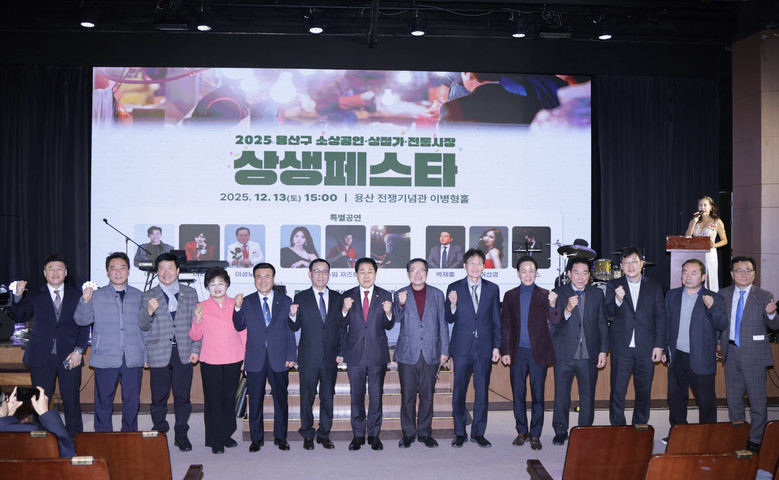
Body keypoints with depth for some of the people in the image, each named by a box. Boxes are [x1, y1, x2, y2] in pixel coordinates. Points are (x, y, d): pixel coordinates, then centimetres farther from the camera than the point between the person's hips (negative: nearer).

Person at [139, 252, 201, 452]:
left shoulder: (190, 293, 8)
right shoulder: (148, 296, 6)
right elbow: (143, 326, 1)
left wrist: (196, 349, 0)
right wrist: (149, 312, -20)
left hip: (184, 353, 1)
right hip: (158, 354, 0)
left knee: (182, 396, 5)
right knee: (159, 397, 5)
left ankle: (181, 435, 17)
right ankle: (159, 434, 20)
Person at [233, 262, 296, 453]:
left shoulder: (285, 301, 5)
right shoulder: (246, 302, 5)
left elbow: (290, 331, 5)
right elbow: (239, 327, 3)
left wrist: (291, 356, 0)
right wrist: (238, 308, -12)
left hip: (279, 358, 0)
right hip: (255, 358, 0)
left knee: (281, 398, 7)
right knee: (255, 399, 7)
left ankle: (280, 437, 21)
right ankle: (256, 438, 20)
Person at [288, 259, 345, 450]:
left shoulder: (337, 298, 7)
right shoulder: (301, 298, 1)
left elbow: (342, 327, 9)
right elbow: (295, 328, 2)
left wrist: (341, 352, 3)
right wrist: (292, 316, -20)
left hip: (330, 358, 2)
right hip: (308, 358, -2)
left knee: (328, 398, 9)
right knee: (307, 398, 7)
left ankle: (324, 434, 23)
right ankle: (308, 435, 21)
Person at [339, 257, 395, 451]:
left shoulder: (384, 295, 3)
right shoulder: (348, 295, 4)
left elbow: (388, 326, 0)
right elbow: (342, 325, 0)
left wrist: (388, 313, -21)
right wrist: (344, 310, -19)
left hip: (377, 354, 0)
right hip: (355, 354, 1)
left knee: (376, 397, 6)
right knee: (356, 397, 9)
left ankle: (374, 435, 18)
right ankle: (358, 435, 20)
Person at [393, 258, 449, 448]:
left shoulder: (437, 294, 8)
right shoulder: (400, 294, 5)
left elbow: (442, 323, 8)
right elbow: (397, 319, -7)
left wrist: (444, 351, 5)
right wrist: (401, 304, -27)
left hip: (430, 354, 1)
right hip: (407, 353, -1)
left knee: (427, 395, 6)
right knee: (407, 395, 3)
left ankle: (425, 433, 18)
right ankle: (408, 433, 14)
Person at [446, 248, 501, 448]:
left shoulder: (492, 289, 8)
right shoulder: (454, 288, 3)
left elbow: (496, 320, 9)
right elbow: (450, 320, 2)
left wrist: (497, 346, 4)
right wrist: (453, 305, -17)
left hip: (484, 348, 1)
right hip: (462, 348, -1)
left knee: (482, 392, 6)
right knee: (459, 392, 4)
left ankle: (478, 433, 17)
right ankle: (459, 433, 16)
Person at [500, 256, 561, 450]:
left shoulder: (544, 295, 3)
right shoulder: (510, 296, 8)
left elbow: (555, 321, -8)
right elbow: (505, 326, 9)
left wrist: (553, 305, -28)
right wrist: (505, 351, 2)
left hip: (538, 352, -2)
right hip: (517, 352, 2)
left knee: (538, 395, 2)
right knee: (518, 394, 7)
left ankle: (535, 435, 12)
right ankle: (522, 431, 21)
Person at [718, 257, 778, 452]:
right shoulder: (723, 294, 5)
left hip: (754, 354, -3)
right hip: (731, 353, 4)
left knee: (757, 400, 2)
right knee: (733, 398, 14)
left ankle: (755, 441, 15)